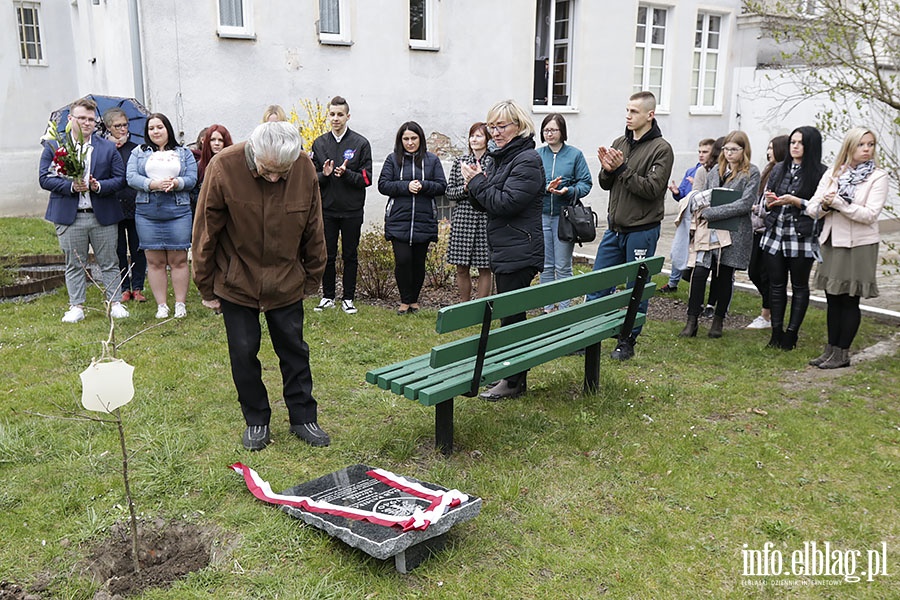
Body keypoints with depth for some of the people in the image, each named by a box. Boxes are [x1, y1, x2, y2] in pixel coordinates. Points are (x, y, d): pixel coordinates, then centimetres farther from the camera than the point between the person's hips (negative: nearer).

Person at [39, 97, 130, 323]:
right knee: (74, 264, 7)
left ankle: (114, 302, 15)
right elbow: (44, 178, 0)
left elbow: (120, 178, 4)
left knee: (109, 263, 6)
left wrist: (99, 186, -14)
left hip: (103, 216, 1)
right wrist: (70, 186, -16)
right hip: (69, 217, 0)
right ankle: (76, 306, 15)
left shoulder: (108, 148, 7)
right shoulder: (53, 146, 5)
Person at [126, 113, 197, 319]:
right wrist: (152, 184, -16)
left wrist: (176, 183, -17)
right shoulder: (138, 153, 13)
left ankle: (180, 304, 8)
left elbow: (192, 178, 3)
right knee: (155, 261, 3)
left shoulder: (184, 153, 12)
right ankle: (161, 305, 10)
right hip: (147, 212, 1)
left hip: (178, 211, -1)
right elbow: (131, 177, 0)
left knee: (178, 260, 0)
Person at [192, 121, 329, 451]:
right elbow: (206, 231, -10)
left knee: (294, 349, 9)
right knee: (243, 352, 5)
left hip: (286, 283, 2)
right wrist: (207, 287, -4)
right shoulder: (224, 167, -20)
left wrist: (312, 279, 6)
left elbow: (313, 231, 0)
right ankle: (256, 421, 23)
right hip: (236, 283, -1)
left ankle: (303, 417, 23)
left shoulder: (305, 169, -13)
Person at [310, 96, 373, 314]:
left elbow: (367, 178, -4)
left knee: (350, 256, 6)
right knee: (327, 255, 7)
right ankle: (328, 296, 21)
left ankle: (348, 298, 16)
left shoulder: (361, 143, -1)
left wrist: (346, 173, -19)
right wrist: (324, 174, -13)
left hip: (352, 210, -2)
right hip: (327, 209, 2)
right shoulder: (319, 143, 7)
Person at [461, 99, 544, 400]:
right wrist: (476, 186, -2)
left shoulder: (527, 160, -14)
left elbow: (505, 203, -22)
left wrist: (477, 182, -11)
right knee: (509, 312, 17)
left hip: (518, 253, -10)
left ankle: (514, 382, 8)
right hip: (504, 250, 10)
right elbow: (487, 203, 17)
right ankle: (510, 373, 29)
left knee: (511, 315, -3)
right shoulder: (502, 157, 15)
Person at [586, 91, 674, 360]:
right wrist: (607, 169, -10)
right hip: (614, 228, 6)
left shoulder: (661, 149, -9)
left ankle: (628, 341, 19)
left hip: (642, 230, -5)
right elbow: (606, 184, 11)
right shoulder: (620, 143, 9)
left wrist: (622, 168, -20)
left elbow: (652, 189, -18)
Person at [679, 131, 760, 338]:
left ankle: (718, 320, 22)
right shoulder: (715, 172, 14)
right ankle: (692, 321, -2)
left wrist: (709, 212, -15)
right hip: (709, 230, 3)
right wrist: (700, 209, -4)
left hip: (734, 233, -3)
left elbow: (745, 204, -13)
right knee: (699, 272, -9)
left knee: (725, 276, 7)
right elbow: (701, 197, 22)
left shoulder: (752, 173, -2)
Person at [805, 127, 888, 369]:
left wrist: (838, 203, -21)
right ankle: (831, 349, 18)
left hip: (859, 245, -4)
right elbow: (812, 208, 4)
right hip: (832, 242, 4)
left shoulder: (878, 177, -4)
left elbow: (869, 214, -16)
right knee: (833, 300, 10)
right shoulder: (833, 174, 8)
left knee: (850, 301, 1)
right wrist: (824, 206, -18)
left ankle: (842, 353, 9)